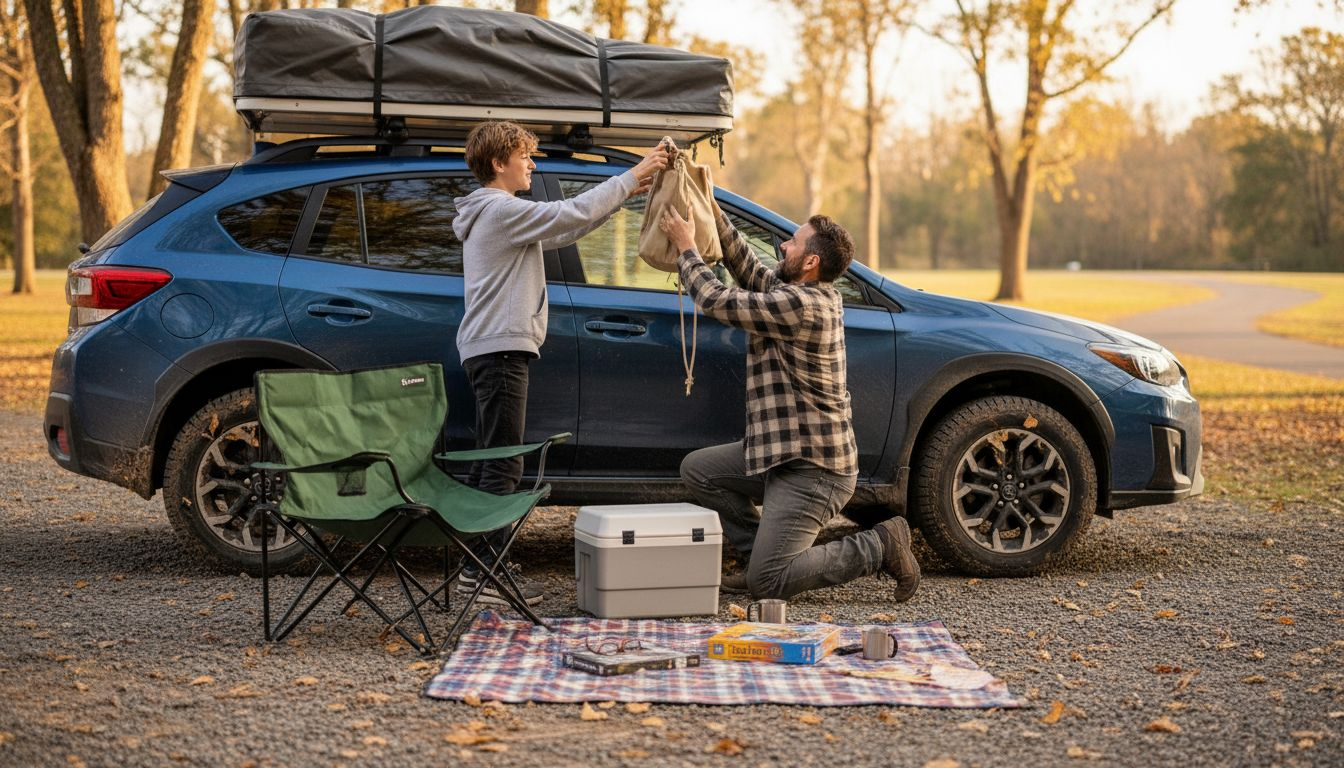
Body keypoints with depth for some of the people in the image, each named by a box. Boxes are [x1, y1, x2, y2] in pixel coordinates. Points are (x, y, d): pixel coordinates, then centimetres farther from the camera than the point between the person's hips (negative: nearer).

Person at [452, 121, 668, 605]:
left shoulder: (495, 213, 21)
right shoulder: (502, 210, -13)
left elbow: (563, 232, 21)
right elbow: (570, 216, -20)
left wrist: (625, 193, 14)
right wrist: (630, 177, -11)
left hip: (492, 348, 11)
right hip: (500, 348, -11)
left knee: (490, 460, 14)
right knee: (503, 464, -11)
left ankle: (481, 563, 19)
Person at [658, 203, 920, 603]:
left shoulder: (801, 305, -22)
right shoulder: (817, 296, 7)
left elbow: (717, 301, -17)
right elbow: (751, 272, 15)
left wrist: (686, 247, -4)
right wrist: (716, 217, 9)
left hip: (813, 469, -10)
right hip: (785, 454, 10)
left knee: (767, 583, -11)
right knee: (697, 469, 12)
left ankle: (879, 546, 0)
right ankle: (763, 553, 14)